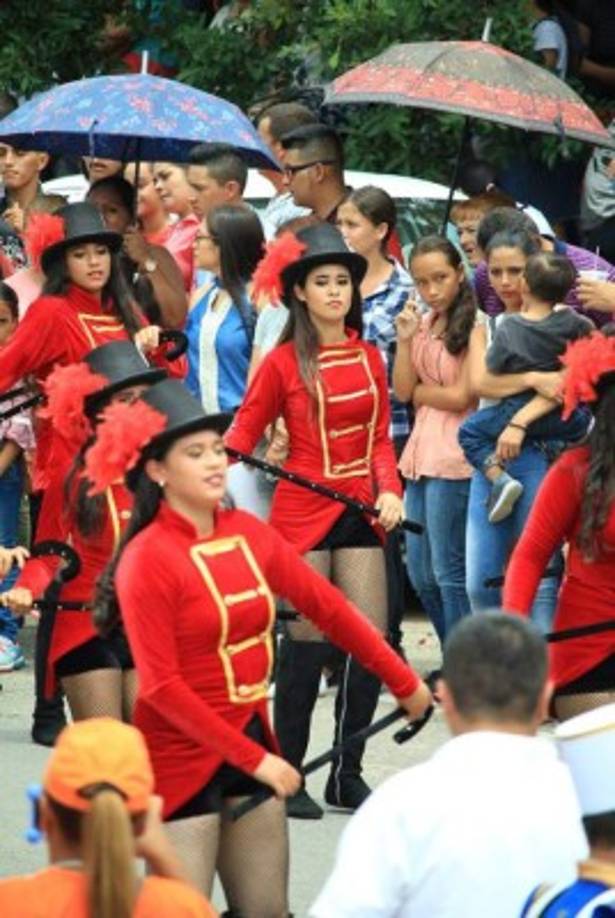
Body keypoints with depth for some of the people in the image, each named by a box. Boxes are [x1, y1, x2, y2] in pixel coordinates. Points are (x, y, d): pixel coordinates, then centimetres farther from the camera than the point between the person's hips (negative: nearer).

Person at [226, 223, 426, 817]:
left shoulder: (369, 358, 9)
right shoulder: (283, 362, -4)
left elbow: (380, 438, 13)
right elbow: (241, 435, -3)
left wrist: (389, 490, -5)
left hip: (359, 513, 5)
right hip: (304, 512, -4)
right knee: (308, 643, -4)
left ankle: (347, 775, 10)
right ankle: (287, 776, 5)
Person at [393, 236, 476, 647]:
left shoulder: (474, 325, -10)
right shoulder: (423, 324, 12)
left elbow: (460, 397, -13)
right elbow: (402, 390, 6)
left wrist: (419, 390, 2)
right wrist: (405, 339, -4)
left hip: (453, 457, -8)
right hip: (420, 454, 8)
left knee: (449, 572, -4)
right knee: (421, 574, 13)